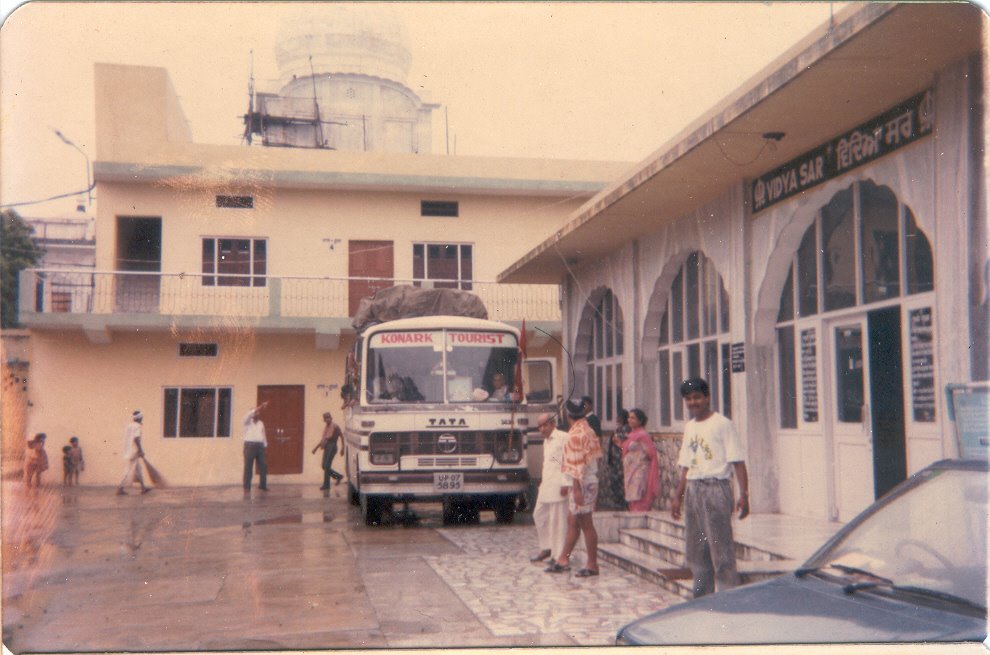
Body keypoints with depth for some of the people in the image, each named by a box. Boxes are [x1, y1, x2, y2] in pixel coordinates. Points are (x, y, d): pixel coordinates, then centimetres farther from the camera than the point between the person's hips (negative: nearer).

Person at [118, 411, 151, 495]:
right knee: (130, 471, -5)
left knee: (138, 469, 15)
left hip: (128, 451, 9)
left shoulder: (128, 426, 13)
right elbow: (136, 439, -25)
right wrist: (141, 451, -19)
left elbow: (126, 439, 16)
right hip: (134, 452, -9)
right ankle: (120, 488, -7)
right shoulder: (137, 426, -13)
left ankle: (143, 488, 21)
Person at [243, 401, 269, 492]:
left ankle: (262, 485, 11)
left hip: (260, 446, 5)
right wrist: (260, 407, -25)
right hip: (250, 445, -5)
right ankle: (247, 487, 0)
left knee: (263, 466, 2)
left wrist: (265, 445, 12)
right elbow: (249, 415, -18)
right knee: (248, 467, -4)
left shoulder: (261, 423, 20)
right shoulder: (247, 421, 2)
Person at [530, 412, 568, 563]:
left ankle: (559, 555, 0)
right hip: (546, 485, 9)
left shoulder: (563, 437, -8)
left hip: (558, 485, -9)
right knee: (539, 515, 13)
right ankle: (546, 548, 25)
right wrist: (543, 480, 18)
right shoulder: (546, 441, 20)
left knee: (558, 520, -5)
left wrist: (565, 484, -18)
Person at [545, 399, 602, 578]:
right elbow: (597, 455, 14)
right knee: (572, 522, 15)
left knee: (586, 525, -3)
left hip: (581, 484, -10)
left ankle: (592, 565, 3)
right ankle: (563, 559, 22)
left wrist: (577, 489, -22)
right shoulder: (588, 430, 11)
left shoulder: (576, 434, -17)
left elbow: (577, 464, -21)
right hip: (591, 481, 10)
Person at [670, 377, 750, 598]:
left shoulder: (722, 424, -5)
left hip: (716, 488, -7)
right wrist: (677, 497, 17)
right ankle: (702, 598, 20)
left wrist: (744, 495, -17)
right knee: (695, 550, 11)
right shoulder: (689, 427, 16)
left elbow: (738, 461, -10)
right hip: (692, 490, 7)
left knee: (721, 547, -9)